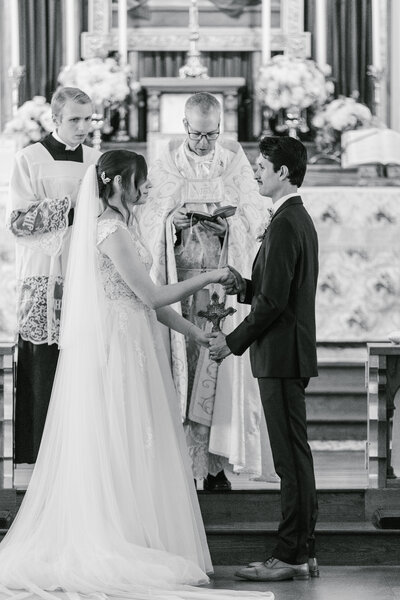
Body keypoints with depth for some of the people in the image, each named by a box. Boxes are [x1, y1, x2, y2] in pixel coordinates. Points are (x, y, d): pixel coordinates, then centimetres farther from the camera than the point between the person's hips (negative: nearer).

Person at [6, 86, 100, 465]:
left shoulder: (95, 160, 14)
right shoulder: (30, 159, 0)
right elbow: (17, 220, -8)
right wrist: (70, 204, -11)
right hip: (44, 278, -4)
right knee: (44, 366, -5)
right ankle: (42, 452, 1)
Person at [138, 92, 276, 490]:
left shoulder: (235, 161, 6)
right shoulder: (166, 162, 5)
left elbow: (252, 217, 5)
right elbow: (148, 218, 5)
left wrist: (223, 220, -11)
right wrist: (174, 217, -12)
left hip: (222, 275, 0)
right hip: (177, 274, 0)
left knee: (220, 365, -4)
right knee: (176, 361, -5)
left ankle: (216, 463, -2)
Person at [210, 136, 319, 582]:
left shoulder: (284, 226, -16)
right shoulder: (300, 220, 16)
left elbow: (274, 300, -20)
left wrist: (234, 342, -12)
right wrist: (244, 286, 7)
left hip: (281, 356, -10)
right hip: (291, 355, 10)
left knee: (291, 457, -7)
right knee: (294, 457, 12)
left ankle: (291, 556, -4)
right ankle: (302, 552, 16)